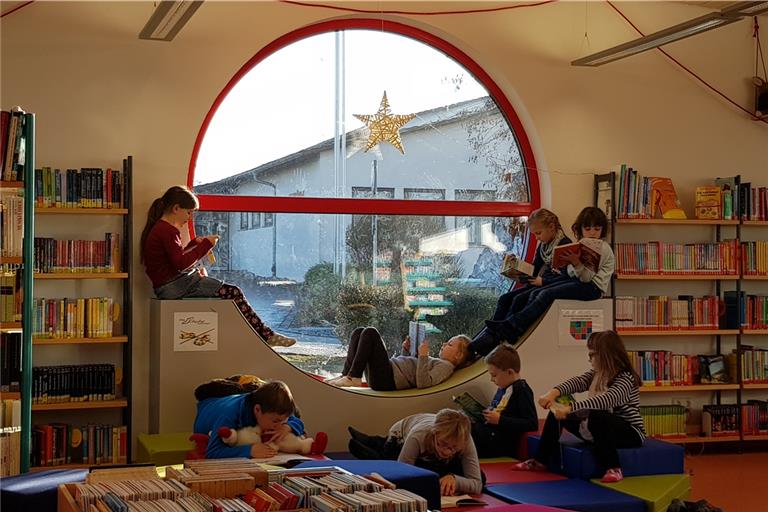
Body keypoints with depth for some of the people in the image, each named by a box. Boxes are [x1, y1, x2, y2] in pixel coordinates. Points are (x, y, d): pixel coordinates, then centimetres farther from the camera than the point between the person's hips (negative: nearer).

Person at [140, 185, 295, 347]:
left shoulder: (159, 228, 17)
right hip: (174, 286, -11)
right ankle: (266, 335, -6)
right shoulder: (167, 230, -15)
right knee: (232, 293, -11)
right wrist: (205, 245, -15)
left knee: (232, 292, 10)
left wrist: (194, 243, 13)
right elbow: (180, 263, -22)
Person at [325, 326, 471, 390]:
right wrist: (406, 350, 19)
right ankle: (346, 375, -4)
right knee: (359, 332, 8)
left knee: (370, 333, -18)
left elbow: (422, 383, -20)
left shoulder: (446, 366, -4)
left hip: (387, 380, -10)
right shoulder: (436, 361, 25)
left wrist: (423, 356, -18)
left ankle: (354, 378, -18)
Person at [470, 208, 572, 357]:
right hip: (541, 284, 9)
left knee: (519, 300, -26)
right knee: (504, 298, -10)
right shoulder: (542, 245, 15)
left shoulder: (565, 244, -11)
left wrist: (542, 281, -18)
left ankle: (495, 339, -26)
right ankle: (488, 335, -20)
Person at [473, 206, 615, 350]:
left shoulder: (604, 249, -7)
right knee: (535, 294, -11)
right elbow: (572, 274, 12)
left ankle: (508, 327, -31)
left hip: (593, 286, -8)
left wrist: (576, 263, -30)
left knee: (547, 294, -25)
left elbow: (587, 277, -15)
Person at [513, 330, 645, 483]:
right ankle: (540, 461, 4)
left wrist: (569, 408, -46)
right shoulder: (596, 374, 4)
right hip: (603, 430, 8)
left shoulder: (625, 379, -21)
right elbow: (577, 382, -12)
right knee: (557, 412, 0)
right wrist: (554, 392, -32)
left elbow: (606, 400, -38)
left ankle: (613, 468, -29)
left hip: (630, 433, -8)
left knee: (596, 416, -39)